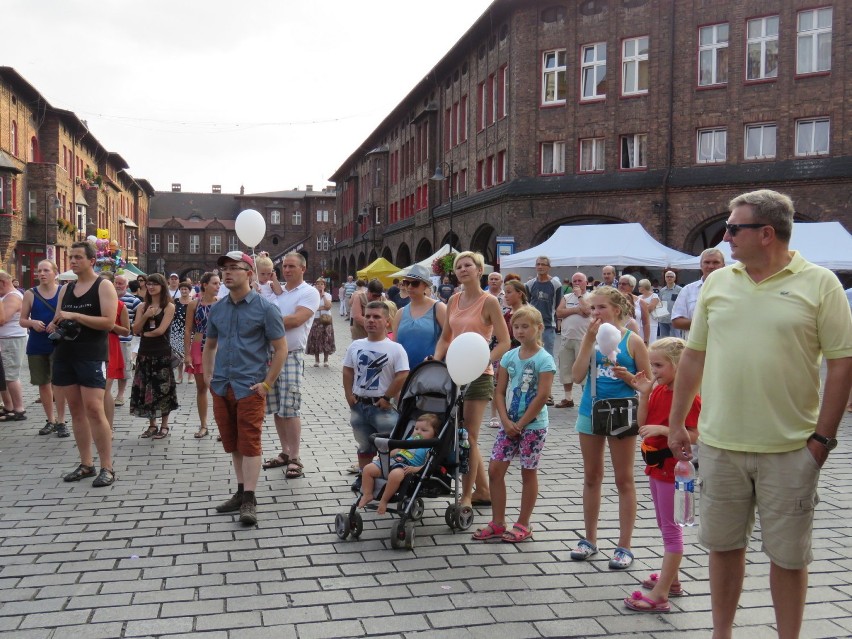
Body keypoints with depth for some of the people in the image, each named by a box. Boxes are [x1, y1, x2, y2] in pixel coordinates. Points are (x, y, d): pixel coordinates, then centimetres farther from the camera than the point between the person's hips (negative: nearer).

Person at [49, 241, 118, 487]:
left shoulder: (104, 286, -4)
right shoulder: (66, 289, 15)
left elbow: (108, 322, -15)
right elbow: (57, 320, 22)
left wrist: (75, 316, -20)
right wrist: (54, 326, -2)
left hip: (91, 356, -7)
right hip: (65, 354, 7)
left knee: (94, 409, -12)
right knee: (76, 410, 7)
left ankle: (107, 468, -6)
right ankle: (86, 464, 15)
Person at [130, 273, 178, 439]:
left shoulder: (169, 306, -4)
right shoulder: (142, 307, 9)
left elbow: (161, 330, -12)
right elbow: (135, 330, 2)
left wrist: (144, 333, 1)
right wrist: (145, 316, -12)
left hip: (162, 353, -5)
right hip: (144, 353, 5)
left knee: (162, 389, 1)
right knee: (146, 389, 7)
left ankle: (164, 426, 11)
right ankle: (152, 425, 18)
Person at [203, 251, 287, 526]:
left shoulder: (265, 308, -6)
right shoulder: (217, 309, 10)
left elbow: (281, 348, -6)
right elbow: (209, 346, 22)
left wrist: (267, 384, -10)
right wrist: (208, 377, 10)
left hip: (250, 388, -5)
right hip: (222, 387, 6)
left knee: (249, 443, -5)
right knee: (231, 443, 12)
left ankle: (249, 500, 1)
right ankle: (241, 492, 24)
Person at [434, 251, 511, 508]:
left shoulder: (488, 301, -9)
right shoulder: (454, 300, 10)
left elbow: (504, 342, -11)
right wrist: (436, 361, 1)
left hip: (478, 375, -7)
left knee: (469, 437, -4)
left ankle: (466, 496, 5)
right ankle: (483, 490, 26)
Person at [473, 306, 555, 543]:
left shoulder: (544, 360, -10)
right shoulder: (509, 357, 6)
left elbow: (542, 396, -15)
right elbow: (500, 392, 5)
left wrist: (520, 424, -13)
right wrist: (506, 421, -8)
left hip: (533, 425, -5)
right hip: (509, 423, 5)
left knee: (528, 472, 6)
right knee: (494, 470, 2)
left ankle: (523, 525, 18)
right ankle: (498, 523, 13)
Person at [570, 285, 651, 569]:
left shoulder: (632, 340, -5)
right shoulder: (590, 338, 4)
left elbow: (648, 380, -1)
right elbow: (577, 376, -7)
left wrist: (627, 375, -21)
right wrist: (589, 339, -11)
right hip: (590, 411, 4)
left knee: (624, 480, 4)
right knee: (591, 477, 12)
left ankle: (624, 546, 11)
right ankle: (590, 539, 24)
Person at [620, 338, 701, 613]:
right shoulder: (658, 390, 7)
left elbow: (693, 435, -22)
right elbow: (643, 426, 5)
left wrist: (662, 429, -30)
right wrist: (644, 395, -4)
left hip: (673, 469, -9)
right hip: (656, 466, 9)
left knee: (671, 529, -3)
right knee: (665, 526, 20)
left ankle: (659, 595, 0)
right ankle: (671, 580, 34)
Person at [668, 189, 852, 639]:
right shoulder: (717, 282, 6)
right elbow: (694, 356, 10)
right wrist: (676, 423, 10)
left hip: (790, 449, -3)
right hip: (720, 444, 4)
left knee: (788, 555, 9)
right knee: (723, 545, 14)